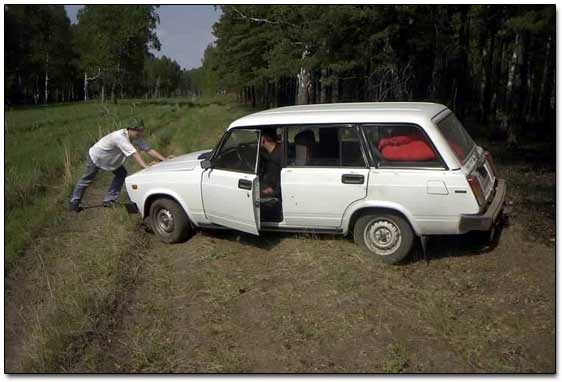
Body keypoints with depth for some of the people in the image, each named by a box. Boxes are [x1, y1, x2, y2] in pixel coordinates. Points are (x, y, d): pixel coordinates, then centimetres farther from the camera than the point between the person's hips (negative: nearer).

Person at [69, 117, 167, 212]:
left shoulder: (137, 138, -16)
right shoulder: (120, 137, -40)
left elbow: (149, 150, -20)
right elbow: (134, 154, -49)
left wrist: (165, 160, -30)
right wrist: (146, 167, -56)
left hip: (111, 158, 7)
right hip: (95, 157, -7)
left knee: (121, 174, -3)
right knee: (87, 179, 6)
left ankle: (109, 200, 7)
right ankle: (74, 203, 22)